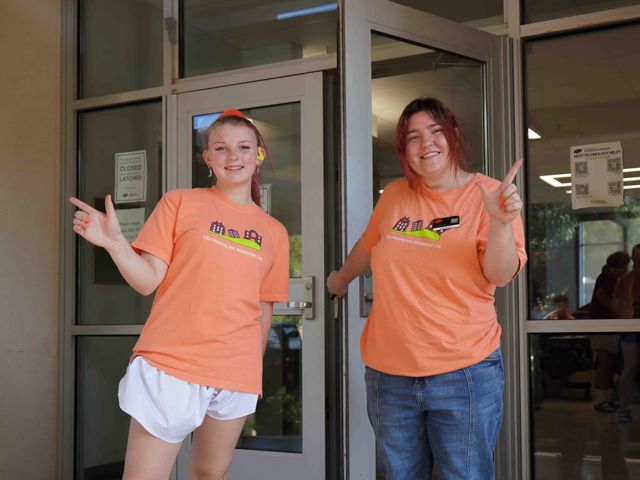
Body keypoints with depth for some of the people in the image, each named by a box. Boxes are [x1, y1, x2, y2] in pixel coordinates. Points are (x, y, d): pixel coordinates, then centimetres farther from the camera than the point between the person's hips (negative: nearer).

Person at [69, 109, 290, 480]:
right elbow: (148, 280, -4)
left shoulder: (274, 233, 11)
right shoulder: (180, 203, 3)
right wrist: (114, 242, -20)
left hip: (236, 375, 3)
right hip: (169, 365, -3)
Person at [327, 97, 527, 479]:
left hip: (465, 373, -4)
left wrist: (501, 222, -32)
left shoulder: (490, 194, -5)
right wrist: (341, 280, 37)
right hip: (389, 372, 4)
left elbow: (501, 275, -15)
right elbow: (368, 246, 23)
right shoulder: (395, 196, 4)